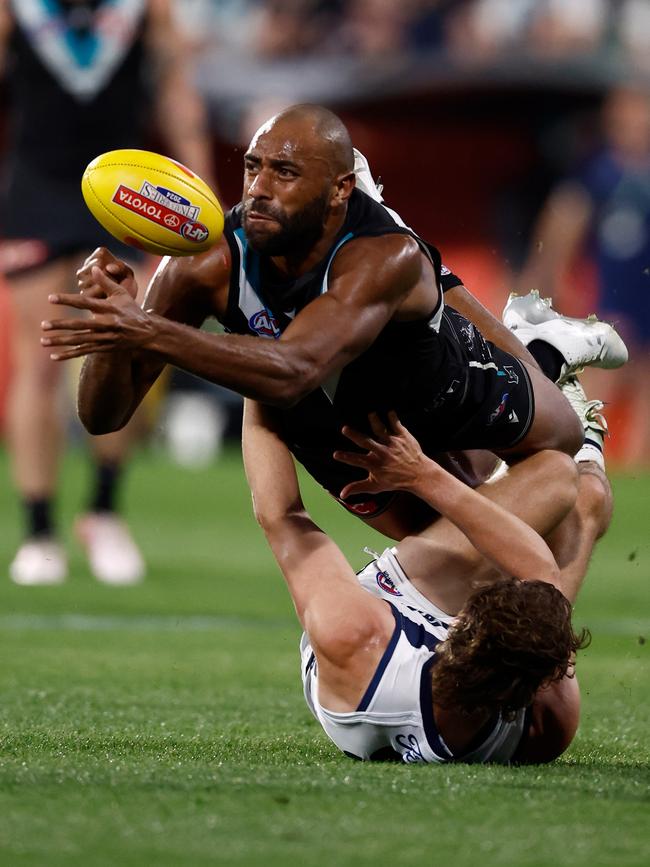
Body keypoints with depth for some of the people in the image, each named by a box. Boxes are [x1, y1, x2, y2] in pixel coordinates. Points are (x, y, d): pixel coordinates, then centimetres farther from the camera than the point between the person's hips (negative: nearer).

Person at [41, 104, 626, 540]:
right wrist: (116, 325, -55)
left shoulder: (389, 257, -46)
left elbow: (293, 373, -62)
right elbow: (104, 417, -33)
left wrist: (150, 334, -74)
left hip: (456, 387, -3)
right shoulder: (211, 265, -36)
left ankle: (552, 347, 56)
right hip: (326, 428, 3)